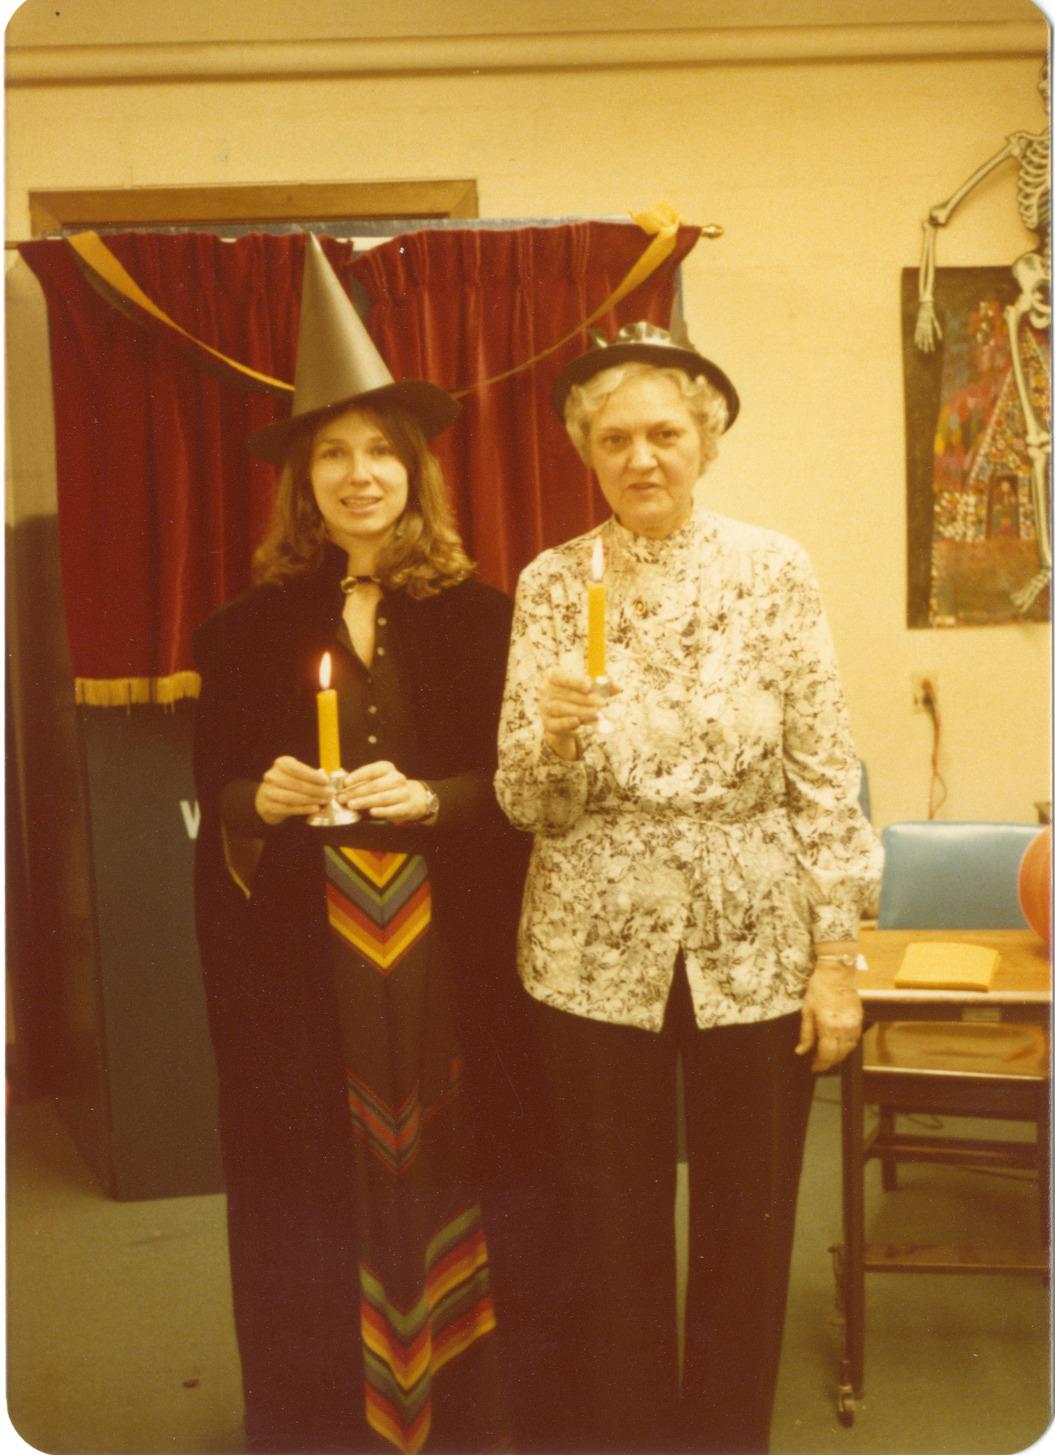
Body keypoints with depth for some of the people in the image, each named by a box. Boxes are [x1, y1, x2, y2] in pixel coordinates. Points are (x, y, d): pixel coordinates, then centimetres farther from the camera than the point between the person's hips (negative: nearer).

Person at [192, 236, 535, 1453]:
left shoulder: (477, 615, 1)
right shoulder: (253, 625, 4)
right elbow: (212, 793, 7)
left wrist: (428, 799, -16)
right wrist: (261, 798, -13)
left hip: (448, 955, 0)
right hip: (300, 963, 1)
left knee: (448, 1173, 7)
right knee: (315, 1199, 6)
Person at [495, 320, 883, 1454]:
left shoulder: (774, 572, -4)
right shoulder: (551, 585, -2)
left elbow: (825, 777, -3)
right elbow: (527, 806, -4)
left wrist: (837, 957, -5)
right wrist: (553, 731, -25)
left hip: (758, 954, 0)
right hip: (597, 956, 0)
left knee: (747, 1235, 13)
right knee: (615, 1238, 12)